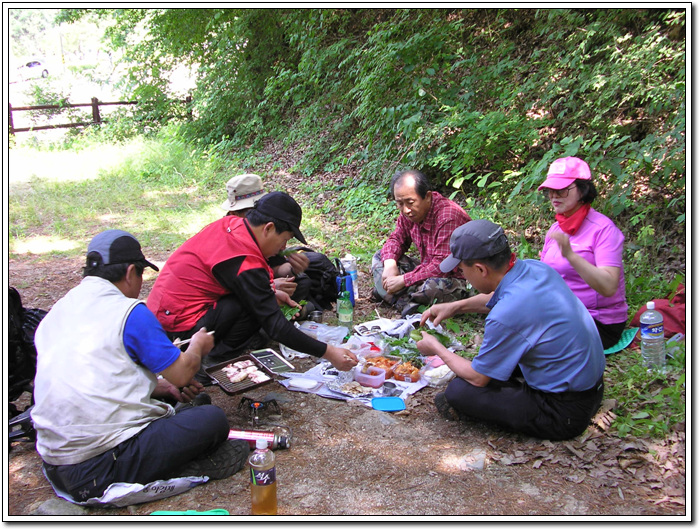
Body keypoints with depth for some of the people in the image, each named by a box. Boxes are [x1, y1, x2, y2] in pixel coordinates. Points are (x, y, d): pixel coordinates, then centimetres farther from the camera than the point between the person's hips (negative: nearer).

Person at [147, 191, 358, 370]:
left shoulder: (229, 224, 0)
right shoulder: (246, 263, -24)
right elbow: (275, 327, -23)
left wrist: (271, 294, 10)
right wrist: (328, 352, -20)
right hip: (179, 331, -9)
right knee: (255, 306, -18)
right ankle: (220, 356, 1)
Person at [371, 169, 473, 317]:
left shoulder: (448, 216, -28)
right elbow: (396, 238, 10)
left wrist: (403, 280, -27)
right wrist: (390, 264, -12)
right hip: (427, 270, 8)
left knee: (435, 286, -41)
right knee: (380, 257, 1)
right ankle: (406, 304, -20)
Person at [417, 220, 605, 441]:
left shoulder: (505, 316, -31)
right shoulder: (534, 267, -7)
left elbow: (477, 378, -13)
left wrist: (437, 348, 2)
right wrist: (456, 306, 17)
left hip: (566, 413, -8)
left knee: (458, 391, -16)